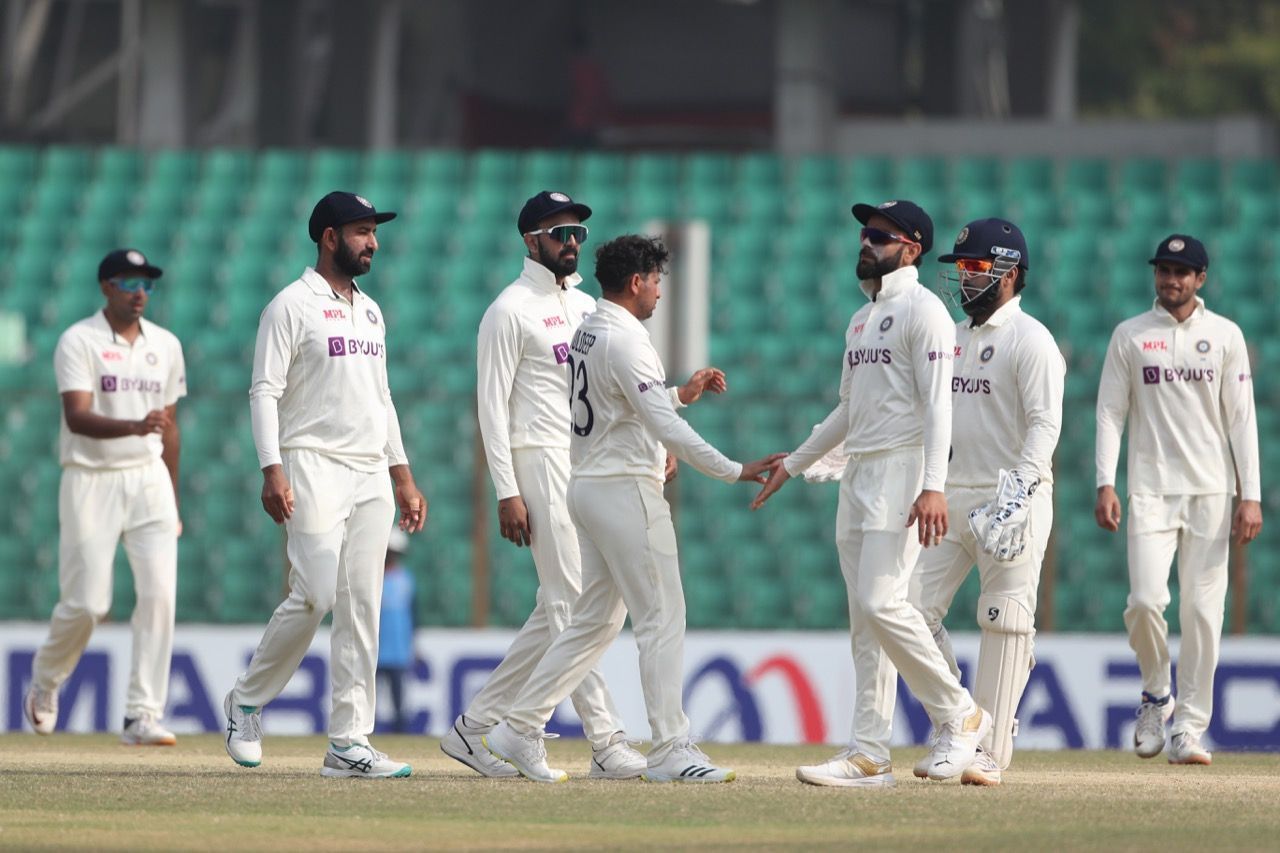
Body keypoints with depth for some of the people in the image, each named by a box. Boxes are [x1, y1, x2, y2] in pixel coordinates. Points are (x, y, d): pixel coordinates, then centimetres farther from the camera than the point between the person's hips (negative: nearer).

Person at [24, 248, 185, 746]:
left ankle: (142, 715, -9)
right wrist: (134, 426, -36)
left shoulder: (165, 346, 10)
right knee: (86, 603, -4)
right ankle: (46, 677, 27)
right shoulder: (78, 342, -7)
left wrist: (172, 501, 16)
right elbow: (78, 417, -19)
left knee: (159, 593, -11)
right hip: (91, 481, -4)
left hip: (149, 478, 4)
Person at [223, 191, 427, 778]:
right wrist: (272, 473, -20)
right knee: (315, 595, -15)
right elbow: (264, 393, -10)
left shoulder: (370, 311, 18)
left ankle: (349, 742, 1)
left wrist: (403, 477, 18)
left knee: (362, 607, 1)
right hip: (315, 466, -7)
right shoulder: (292, 306, -4)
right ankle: (248, 701, 7)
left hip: (372, 477, 7)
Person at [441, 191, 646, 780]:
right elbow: (492, 404, -9)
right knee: (573, 605, -10)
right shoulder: (510, 310, -5)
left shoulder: (586, 307, 19)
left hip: (591, 467, 9)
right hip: (540, 462, -9)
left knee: (559, 611, 8)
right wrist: (507, 493, -16)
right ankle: (607, 744, -12)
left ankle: (475, 726, 14)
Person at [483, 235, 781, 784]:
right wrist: (732, 471, -21)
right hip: (625, 490, -10)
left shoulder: (587, 334, 14)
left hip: (588, 487, 10)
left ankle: (519, 731, 13)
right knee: (661, 618, -6)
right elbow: (663, 426, -22)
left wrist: (682, 393, 18)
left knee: (596, 620, 14)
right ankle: (669, 751, -7)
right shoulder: (625, 340, -16)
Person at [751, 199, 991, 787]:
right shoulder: (861, 319, 20)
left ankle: (958, 713, -5)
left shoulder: (923, 311, -8)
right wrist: (792, 465, 29)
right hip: (857, 474, 9)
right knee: (864, 616, 5)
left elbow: (937, 403, -16)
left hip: (902, 470, -9)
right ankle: (868, 755, 3)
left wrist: (934, 486, -25)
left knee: (881, 603, -18)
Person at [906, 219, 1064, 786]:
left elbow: (1045, 424, -16)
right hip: (952, 498, 8)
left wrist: (1019, 487, -30)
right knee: (913, 609, 1)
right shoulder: (954, 337, 18)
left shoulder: (1030, 340, -7)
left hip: (1012, 502, -8)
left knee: (1005, 623, -4)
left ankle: (990, 752, -2)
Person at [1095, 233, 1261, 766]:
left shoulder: (1225, 336, 7)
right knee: (1145, 600, -14)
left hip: (1210, 492, 0)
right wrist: (1105, 485, -6)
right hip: (1150, 491, 0)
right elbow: (1110, 413, 6)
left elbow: (1241, 418, 4)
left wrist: (1250, 496, -3)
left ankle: (1189, 727, 2)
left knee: (1203, 609, -4)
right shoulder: (1130, 336, 7)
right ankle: (1156, 695, 12)